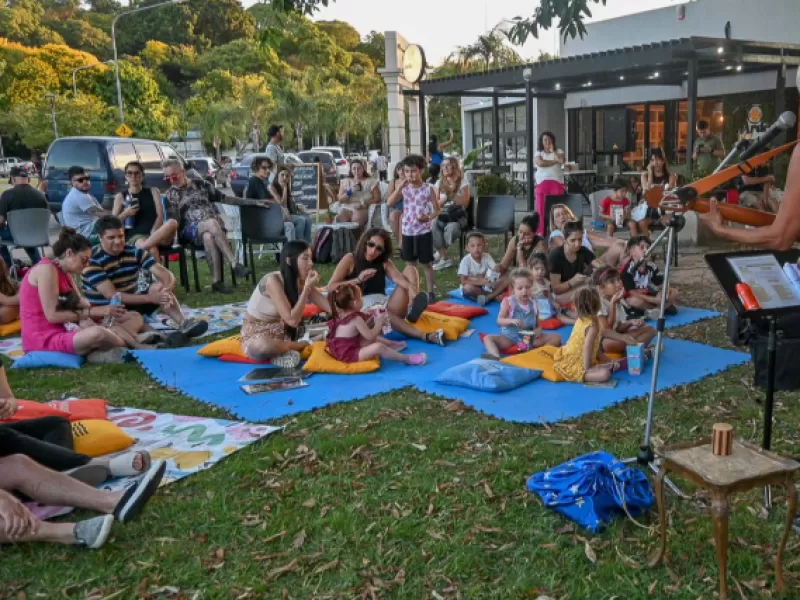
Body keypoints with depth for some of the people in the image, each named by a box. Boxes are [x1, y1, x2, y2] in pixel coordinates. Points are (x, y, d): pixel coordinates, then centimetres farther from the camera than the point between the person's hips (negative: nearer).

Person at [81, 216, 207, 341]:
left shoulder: (134, 252, -3)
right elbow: (111, 295, -25)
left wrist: (167, 288, -36)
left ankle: (183, 323, -35)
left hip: (131, 302, 5)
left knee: (160, 287, -18)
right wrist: (150, 298, -33)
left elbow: (165, 273, -11)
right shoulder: (92, 261, -18)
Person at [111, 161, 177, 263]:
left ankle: (143, 246, -36)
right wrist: (125, 214, -8)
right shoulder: (120, 196, 15)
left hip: (156, 235, 2)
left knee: (172, 223, -34)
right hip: (135, 236, -2)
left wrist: (153, 234, -15)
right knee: (152, 250, -39)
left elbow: (160, 216, 3)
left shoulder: (153, 192, 16)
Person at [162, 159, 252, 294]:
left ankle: (216, 280, -39)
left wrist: (253, 202, 14)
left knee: (208, 237, -38)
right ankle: (235, 264, -42)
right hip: (190, 230, -1)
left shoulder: (201, 184, 16)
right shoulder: (170, 195, 13)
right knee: (212, 223, -37)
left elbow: (224, 198, 18)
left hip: (213, 226, 2)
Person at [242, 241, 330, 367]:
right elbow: (292, 320, -33)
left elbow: (330, 307, -6)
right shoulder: (273, 280, -27)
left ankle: (283, 349, -9)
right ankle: (306, 345, -18)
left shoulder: (301, 281, -5)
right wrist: (307, 288, -31)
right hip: (256, 334, -7)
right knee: (261, 346, -42)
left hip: (283, 331, 7)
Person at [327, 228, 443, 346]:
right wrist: (358, 279, -15)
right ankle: (425, 336, -51)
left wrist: (411, 287, -32)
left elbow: (397, 277, -10)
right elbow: (330, 287, -4)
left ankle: (413, 307, -39)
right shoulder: (350, 259, 4)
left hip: (384, 304, 5)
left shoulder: (384, 263, 13)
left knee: (410, 270, -9)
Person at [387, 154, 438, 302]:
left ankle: (430, 291, 14)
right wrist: (399, 187, -18)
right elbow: (389, 203, -12)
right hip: (407, 231, 4)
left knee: (426, 263, 4)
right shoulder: (404, 189, 2)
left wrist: (428, 217, -23)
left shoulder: (428, 189, -7)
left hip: (423, 232, -4)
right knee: (411, 263, 13)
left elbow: (437, 210, -3)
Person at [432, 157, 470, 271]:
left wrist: (453, 190, -13)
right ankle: (445, 259, -25)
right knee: (432, 226, -33)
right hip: (441, 215, 3)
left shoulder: (462, 182, 2)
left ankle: (441, 251, -8)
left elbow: (464, 204, -6)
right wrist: (445, 197, -9)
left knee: (451, 228, -38)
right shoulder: (439, 183, 11)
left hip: (458, 216, -2)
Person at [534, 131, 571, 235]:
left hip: (557, 183, 0)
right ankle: (540, 232, -1)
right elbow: (540, 163, -11)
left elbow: (562, 160, -10)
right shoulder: (538, 152, 9)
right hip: (542, 183, 0)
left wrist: (552, 151, -2)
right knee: (541, 208, -3)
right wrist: (555, 161, -4)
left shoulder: (559, 151, 11)